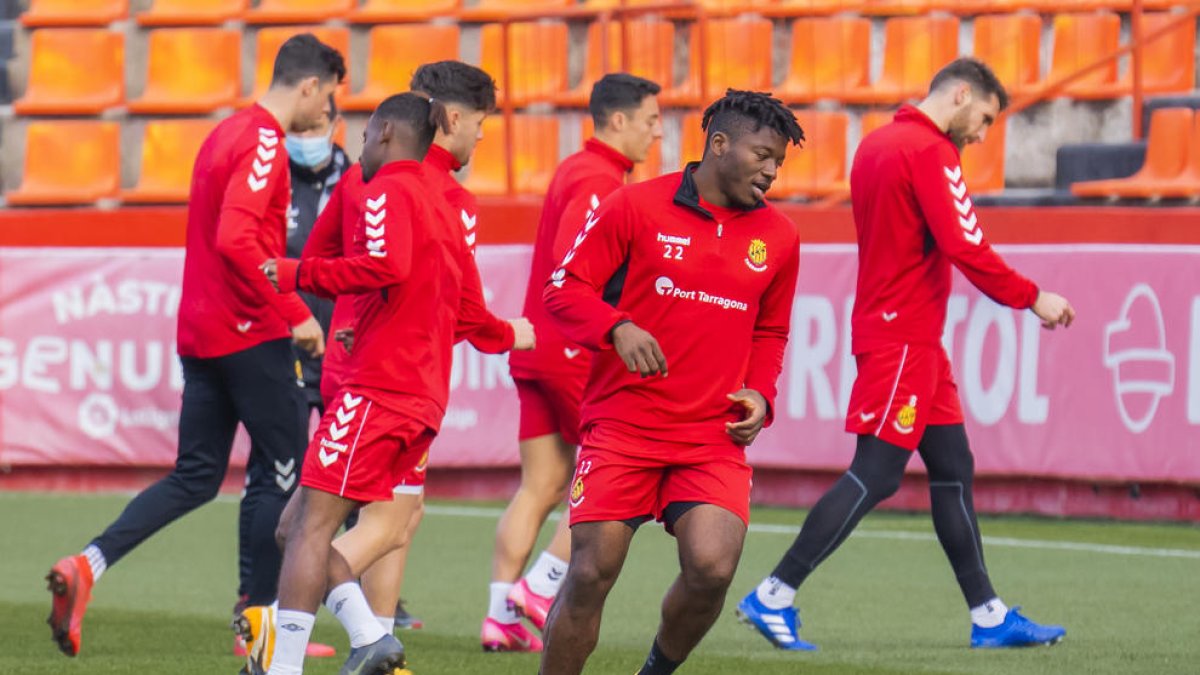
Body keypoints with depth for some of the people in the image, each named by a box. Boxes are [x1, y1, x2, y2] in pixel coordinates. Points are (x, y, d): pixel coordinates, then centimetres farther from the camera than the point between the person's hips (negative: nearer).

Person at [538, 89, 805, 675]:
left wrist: (760, 394, 4)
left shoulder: (777, 237, 9)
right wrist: (618, 328, -19)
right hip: (621, 424, -2)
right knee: (590, 576, -6)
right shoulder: (636, 207, -3)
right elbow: (565, 288, -1)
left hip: (714, 436, 2)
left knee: (712, 569, -16)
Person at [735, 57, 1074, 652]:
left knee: (953, 468, 10)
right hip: (902, 338, -10)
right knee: (877, 474, -9)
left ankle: (990, 618, 12)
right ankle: (773, 597, -9)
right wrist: (1032, 298, -11)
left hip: (911, 339, 10)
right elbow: (965, 247, -21)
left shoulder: (877, 144, 15)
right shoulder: (929, 151, -14)